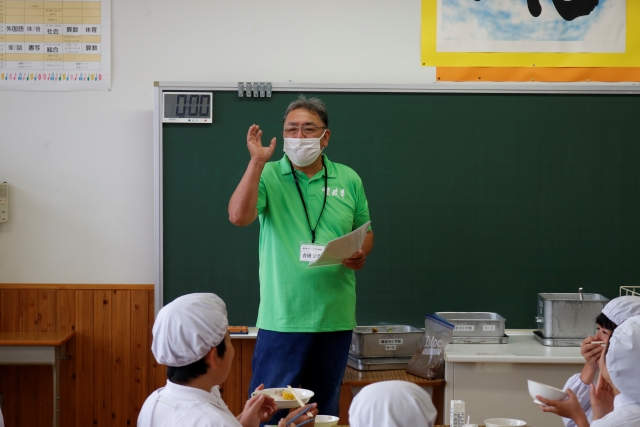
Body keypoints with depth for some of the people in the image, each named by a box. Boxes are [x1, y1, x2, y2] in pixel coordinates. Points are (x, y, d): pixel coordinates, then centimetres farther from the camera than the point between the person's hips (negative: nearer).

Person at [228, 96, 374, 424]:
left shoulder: (348, 180, 7)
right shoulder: (268, 176, -3)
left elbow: (365, 232, 17)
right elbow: (238, 216, -19)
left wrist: (361, 253, -5)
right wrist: (257, 161, -20)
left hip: (336, 318, 3)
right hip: (281, 319, -3)